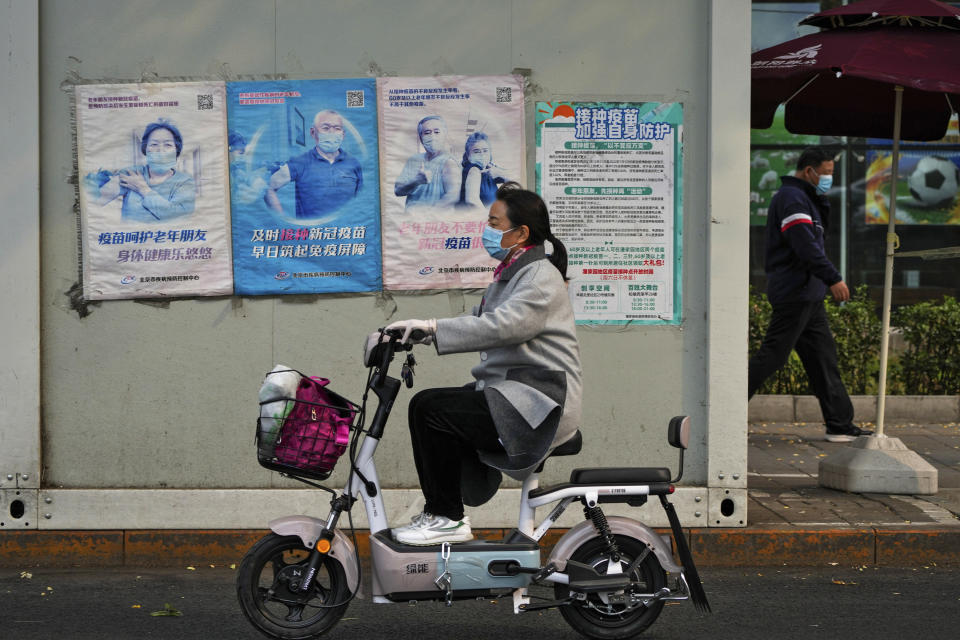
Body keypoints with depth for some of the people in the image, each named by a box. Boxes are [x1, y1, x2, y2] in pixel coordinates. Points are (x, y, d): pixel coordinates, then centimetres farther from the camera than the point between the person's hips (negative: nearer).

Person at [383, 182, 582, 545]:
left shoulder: (542, 277, -12)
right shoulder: (509, 274, 20)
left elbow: (501, 326, -26)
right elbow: (479, 321, 20)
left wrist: (433, 327, -28)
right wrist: (417, 332, 8)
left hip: (538, 403, -10)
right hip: (510, 395, 10)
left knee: (429, 408, -20)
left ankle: (447, 519, -11)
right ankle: (440, 512, 10)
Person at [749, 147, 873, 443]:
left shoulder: (804, 197, 20)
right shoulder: (791, 198, -14)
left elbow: (820, 230, 21)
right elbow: (805, 245, -23)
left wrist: (821, 201, 7)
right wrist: (833, 278, -24)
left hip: (807, 295, 11)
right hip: (794, 293, -11)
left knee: (823, 356, 9)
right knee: (772, 354, -9)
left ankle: (840, 424, 10)